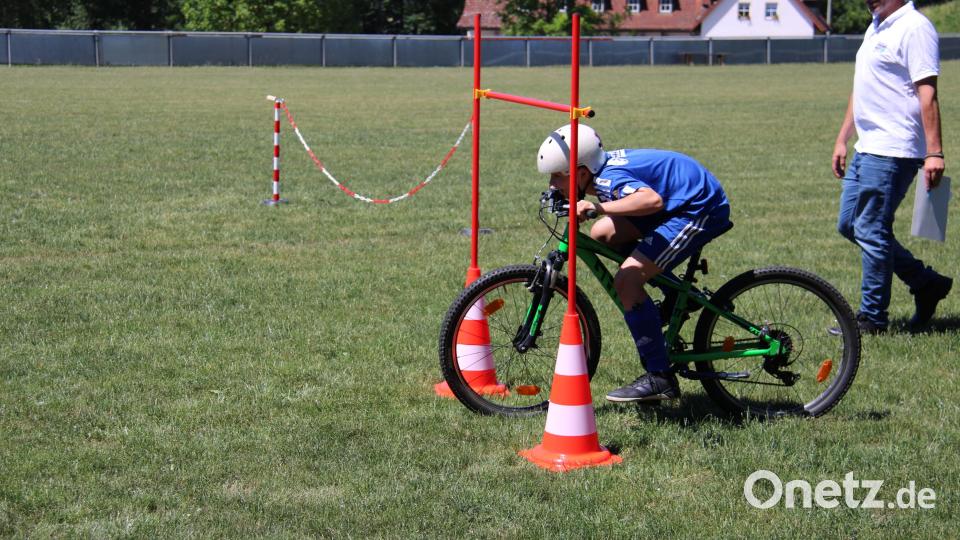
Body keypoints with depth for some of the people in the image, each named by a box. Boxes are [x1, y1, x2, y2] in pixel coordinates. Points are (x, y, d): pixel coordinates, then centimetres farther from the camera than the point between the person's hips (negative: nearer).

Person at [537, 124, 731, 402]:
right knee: (602, 234, 5)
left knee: (626, 280, -17)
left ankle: (660, 378, -12)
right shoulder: (602, 167, 2)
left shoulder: (609, 178, -24)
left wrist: (598, 207, -45)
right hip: (677, 202, 10)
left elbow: (652, 200, -43)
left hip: (702, 209, -10)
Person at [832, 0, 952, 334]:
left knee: (872, 231, -6)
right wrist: (842, 139, 25)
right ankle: (926, 284, 21)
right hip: (867, 148, 10)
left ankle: (872, 320, 5)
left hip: (893, 151, -10)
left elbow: (927, 94, -18)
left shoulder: (914, 28, -13)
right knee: (849, 225, 13)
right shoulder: (876, 29, 18)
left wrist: (934, 153, -23)